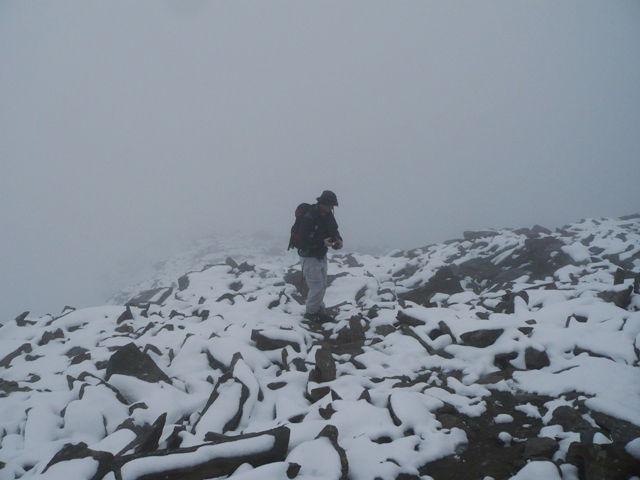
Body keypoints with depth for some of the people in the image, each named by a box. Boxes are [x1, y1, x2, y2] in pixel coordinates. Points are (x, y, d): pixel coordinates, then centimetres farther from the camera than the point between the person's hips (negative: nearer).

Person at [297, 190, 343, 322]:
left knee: (322, 286, 15)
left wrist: (338, 239, -9)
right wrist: (322, 242, -37)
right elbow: (305, 241, -28)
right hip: (309, 257, -8)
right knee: (317, 287, -8)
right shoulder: (308, 218, -26)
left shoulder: (328, 215, -1)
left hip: (322, 255, 8)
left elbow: (334, 230, 13)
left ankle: (319, 310, 29)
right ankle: (311, 313, 10)